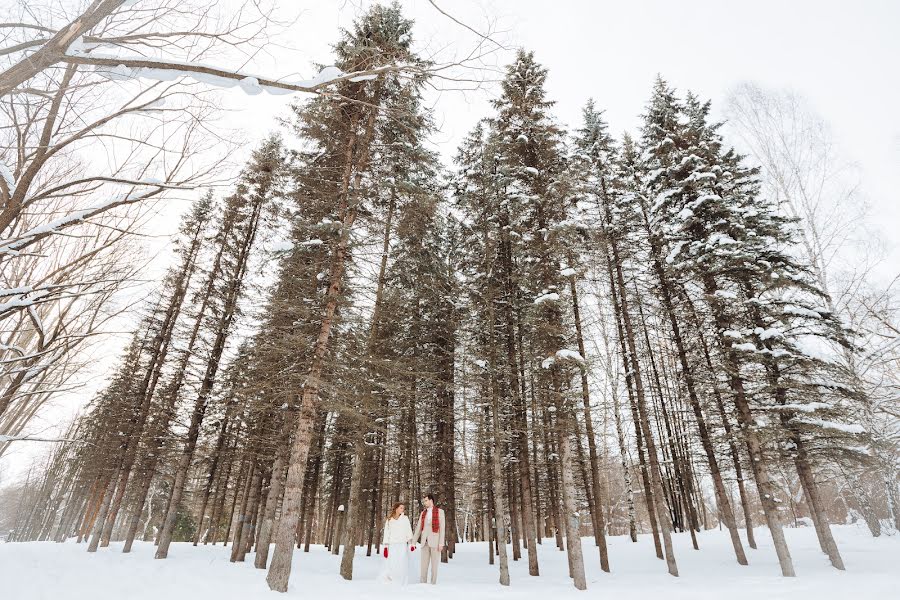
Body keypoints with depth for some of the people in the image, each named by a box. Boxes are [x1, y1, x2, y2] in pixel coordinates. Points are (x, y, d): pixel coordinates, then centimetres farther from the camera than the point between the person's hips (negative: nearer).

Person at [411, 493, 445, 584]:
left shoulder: (440, 511, -4)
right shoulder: (423, 513, 11)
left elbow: (442, 528, -8)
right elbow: (418, 529, 11)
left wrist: (441, 543, -13)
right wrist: (413, 542, 5)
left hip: (435, 541, -4)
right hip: (425, 542, 4)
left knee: (434, 564, 1)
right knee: (423, 564, 4)